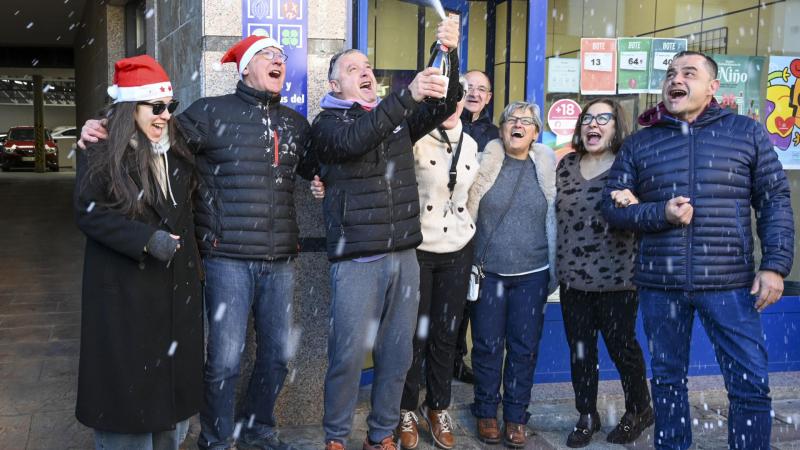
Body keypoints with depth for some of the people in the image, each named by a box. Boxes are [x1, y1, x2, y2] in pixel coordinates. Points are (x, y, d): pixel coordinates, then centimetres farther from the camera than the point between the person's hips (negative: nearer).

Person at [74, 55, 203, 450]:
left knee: (173, 370, 10)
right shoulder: (101, 154, -8)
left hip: (175, 285, 6)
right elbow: (88, 211, -15)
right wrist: (145, 239, -22)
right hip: (124, 288, -5)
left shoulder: (177, 151, 10)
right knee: (128, 376, 1)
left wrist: (187, 245, 12)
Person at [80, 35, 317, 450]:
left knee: (278, 352, 12)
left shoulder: (294, 123, 14)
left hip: (279, 260, 5)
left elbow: (323, 168, 22)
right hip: (228, 258, -5)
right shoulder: (212, 113, 0)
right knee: (225, 358, -1)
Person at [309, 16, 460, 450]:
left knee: (396, 354, 9)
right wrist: (408, 94, -31)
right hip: (357, 260, -5)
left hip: (404, 255, 5)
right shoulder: (327, 123, 0)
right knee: (348, 354, -3)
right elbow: (355, 140, -21)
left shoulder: (398, 118, 16)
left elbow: (443, 107, 4)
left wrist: (449, 54, -12)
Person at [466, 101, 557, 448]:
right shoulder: (485, 162, -2)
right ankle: (486, 412, 22)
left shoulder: (546, 166, 3)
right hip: (488, 271, -1)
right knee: (487, 345, 6)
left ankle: (515, 417, 20)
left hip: (531, 275, 1)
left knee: (524, 347, 7)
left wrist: (553, 272, 9)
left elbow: (554, 220, 10)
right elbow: (466, 212, 1)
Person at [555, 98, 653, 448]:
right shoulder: (567, 165, 7)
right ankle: (586, 416, 26)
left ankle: (639, 411, 29)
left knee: (621, 346, 8)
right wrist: (555, 264, 14)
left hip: (616, 276, -4)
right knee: (579, 349, 10)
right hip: (572, 275, 4)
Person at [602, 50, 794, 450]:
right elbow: (611, 205, 6)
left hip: (729, 283, -1)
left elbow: (775, 202, 3)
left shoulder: (747, 133, 3)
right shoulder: (638, 144, 6)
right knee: (667, 379, 13)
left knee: (751, 385, -1)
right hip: (659, 284, 2)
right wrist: (660, 213, -12)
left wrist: (775, 265, -7)